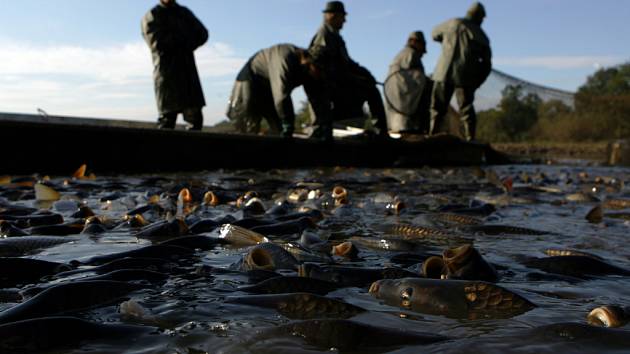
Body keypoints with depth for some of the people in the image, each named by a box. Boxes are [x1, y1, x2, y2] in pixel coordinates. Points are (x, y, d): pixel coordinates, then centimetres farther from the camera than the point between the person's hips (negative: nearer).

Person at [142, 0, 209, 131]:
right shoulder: (150, 17, 6)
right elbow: (157, 43, -10)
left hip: (188, 71, 5)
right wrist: (185, 37, -2)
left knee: (195, 117, 0)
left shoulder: (185, 13, 20)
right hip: (167, 73, -4)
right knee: (167, 117, -7)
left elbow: (202, 34, 9)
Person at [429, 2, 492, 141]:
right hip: (465, 77, 0)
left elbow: (435, 34, 25)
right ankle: (470, 140, -1)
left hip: (445, 72, 0)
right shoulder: (482, 37, 6)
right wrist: (476, 84, 17)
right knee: (467, 110, 6)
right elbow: (487, 65, 8)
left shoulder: (453, 23, 6)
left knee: (438, 108, 7)